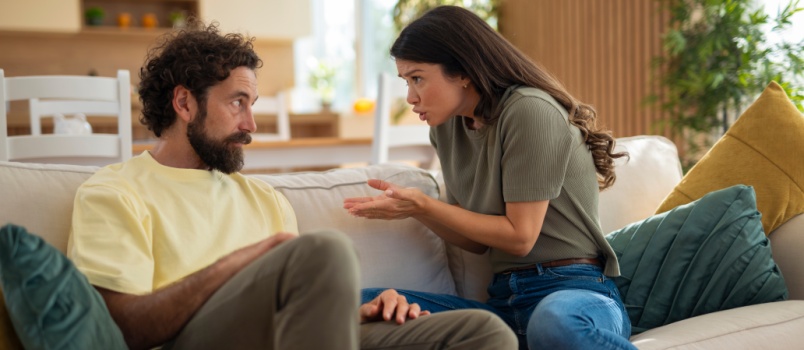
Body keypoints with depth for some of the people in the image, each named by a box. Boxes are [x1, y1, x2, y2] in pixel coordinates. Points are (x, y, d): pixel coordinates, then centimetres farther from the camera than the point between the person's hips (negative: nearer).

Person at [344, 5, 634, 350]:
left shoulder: (530, 111, -11)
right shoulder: (447, 126, 12)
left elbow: (520, 236, -12)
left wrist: (424, 204, -7)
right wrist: (411, 206, 0)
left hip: (573, 291, -7)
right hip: (505, 300, 8)